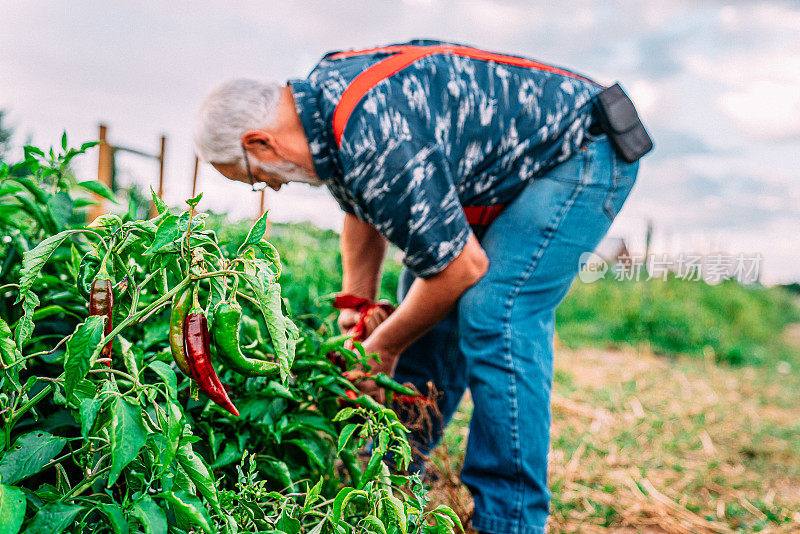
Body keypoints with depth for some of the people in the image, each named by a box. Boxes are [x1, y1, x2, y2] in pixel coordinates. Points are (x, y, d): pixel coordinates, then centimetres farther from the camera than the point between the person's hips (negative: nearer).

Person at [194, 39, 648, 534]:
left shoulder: (376, 143, -35)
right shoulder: (321, 92, -3)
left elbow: (461, 267, -27)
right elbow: (363, 210, 12)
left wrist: (383, 347, -12)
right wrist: (357, 305, 8)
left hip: (582, 153, -9)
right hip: (507, 165, 10)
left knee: (496, 314, -23)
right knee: (427, 298, 9)